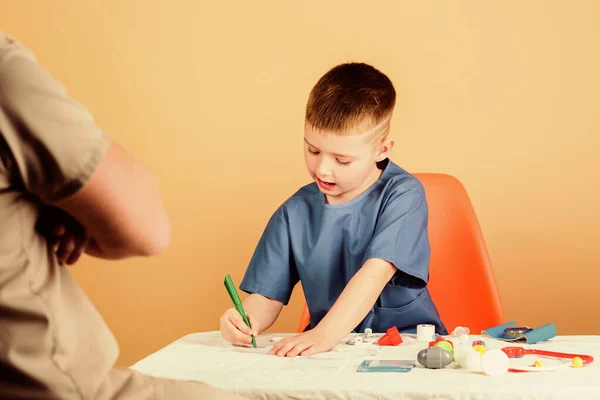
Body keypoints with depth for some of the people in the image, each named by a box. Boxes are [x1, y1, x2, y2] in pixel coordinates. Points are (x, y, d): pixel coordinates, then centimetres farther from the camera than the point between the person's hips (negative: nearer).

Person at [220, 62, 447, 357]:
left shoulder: (403, 195, -9)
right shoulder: (295, 212, 3)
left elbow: (376, 273, -22)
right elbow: (267, 296, 3)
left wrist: (324, 333, -33)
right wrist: (247, 319, -20)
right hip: (332, 351, 2)